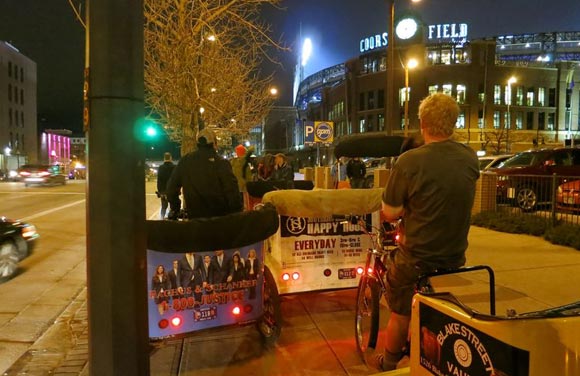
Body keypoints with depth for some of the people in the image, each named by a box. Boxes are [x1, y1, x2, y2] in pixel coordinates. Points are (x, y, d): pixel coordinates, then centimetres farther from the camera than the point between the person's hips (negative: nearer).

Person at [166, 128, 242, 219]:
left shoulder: (184, 161, 3)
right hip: (219, 216, -3)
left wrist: (175, 209, 21)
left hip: (194, 216, 4)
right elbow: (232, 191, -16)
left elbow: (171, 187, 9)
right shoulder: (221, 163, -11)